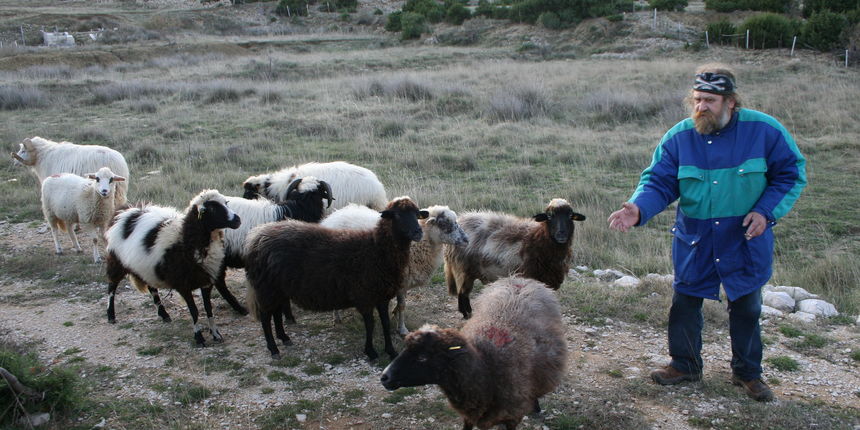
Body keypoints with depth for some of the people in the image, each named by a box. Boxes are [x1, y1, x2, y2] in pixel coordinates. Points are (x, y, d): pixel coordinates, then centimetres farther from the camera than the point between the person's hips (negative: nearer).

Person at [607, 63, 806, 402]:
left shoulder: (764, 130, -13)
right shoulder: (678, 137, -9)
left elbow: (792, 173, -3)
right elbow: (659, 182, -8)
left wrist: (767, 211, -15)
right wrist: (638, 209, -28)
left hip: (746, 240, -1)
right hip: (693, 241, 2)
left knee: (746, 307, 12)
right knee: (684, 302, 10)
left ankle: (747, 372, 30)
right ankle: (684, 364, 30)